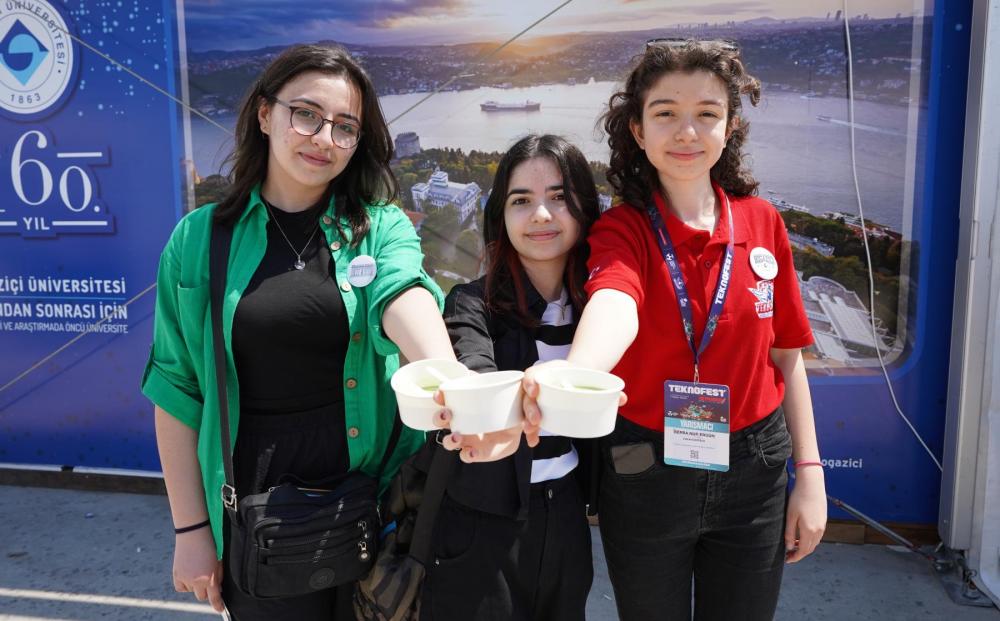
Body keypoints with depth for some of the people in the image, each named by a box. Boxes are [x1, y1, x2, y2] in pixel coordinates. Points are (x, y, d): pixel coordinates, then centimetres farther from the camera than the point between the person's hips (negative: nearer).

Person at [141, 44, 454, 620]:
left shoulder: (382, 227, -3)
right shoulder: (200, 238, -2)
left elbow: (403, 294, -26)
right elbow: (178, 390, 1)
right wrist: (191, 528, 1)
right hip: (256, 517, 0)